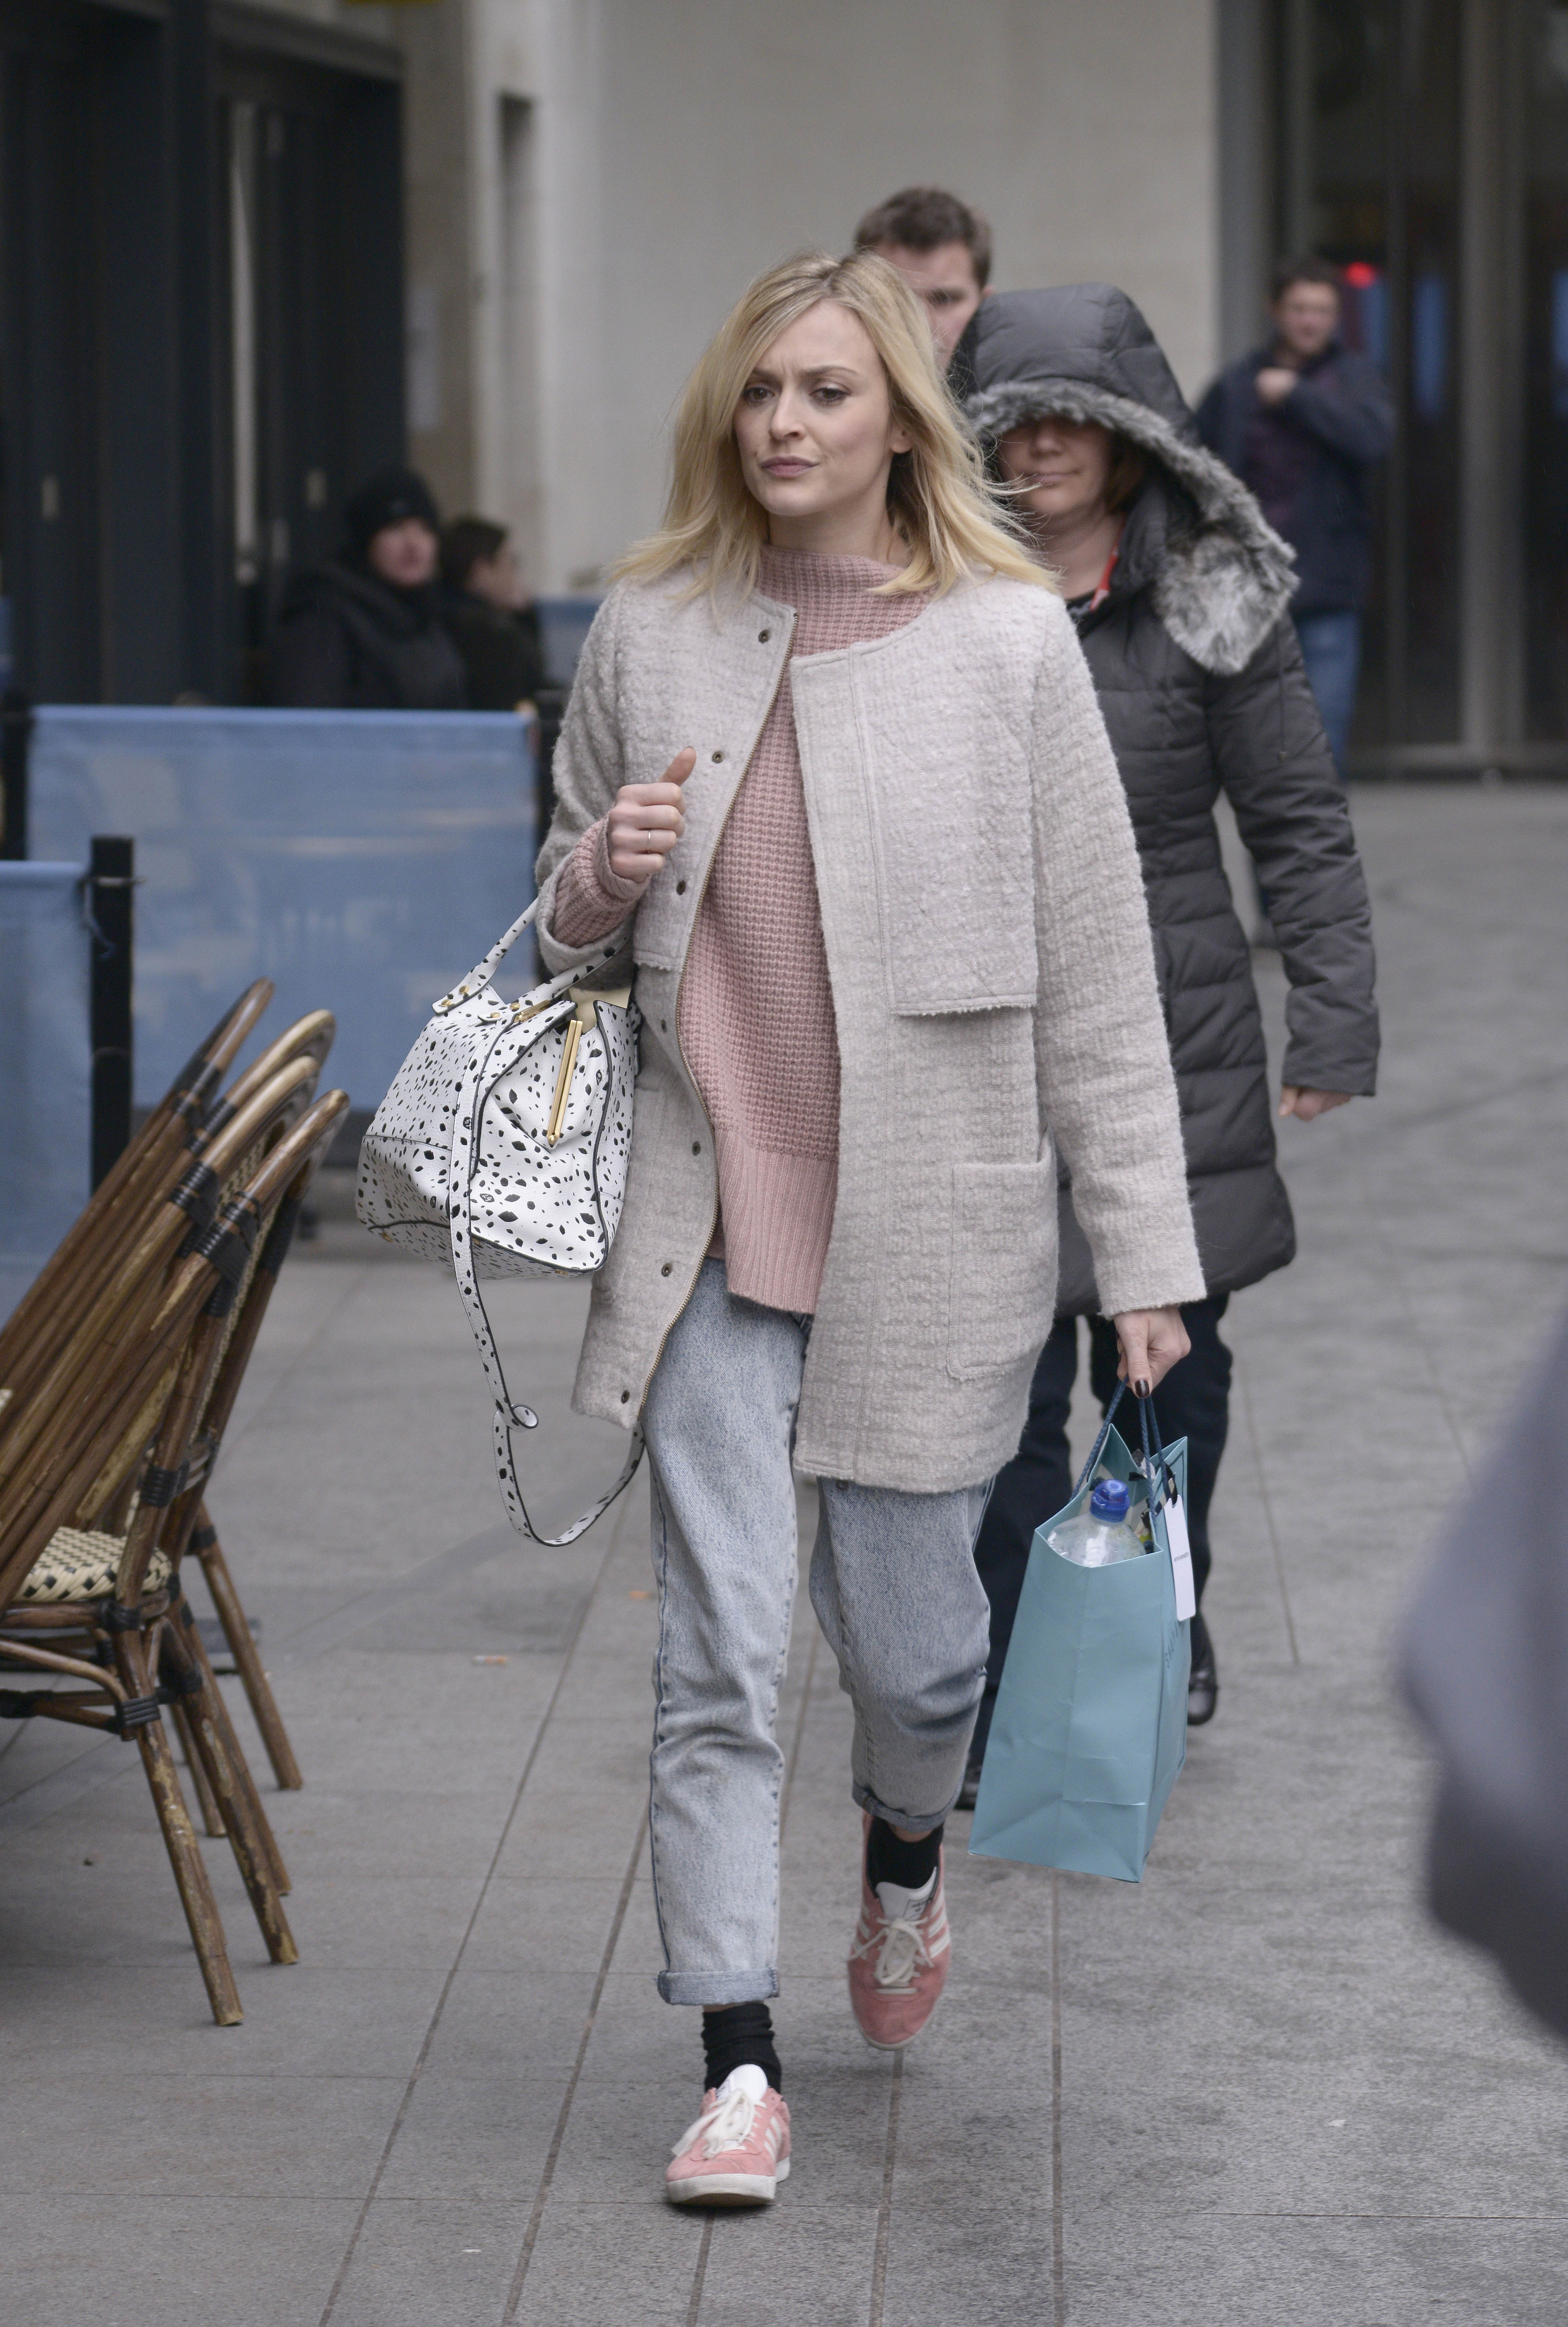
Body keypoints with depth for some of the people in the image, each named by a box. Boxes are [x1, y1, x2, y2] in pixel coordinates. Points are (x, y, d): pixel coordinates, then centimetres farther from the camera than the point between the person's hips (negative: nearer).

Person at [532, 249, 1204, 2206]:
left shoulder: (1008, 642, -5)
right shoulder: (649, 631, 3)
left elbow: (1098, 970, -2)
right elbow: (565, 926, 17)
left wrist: (1143, 1250, -4)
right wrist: (606, 877, -8)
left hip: (935, 1229, -1)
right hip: (712, 1222, 2)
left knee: (911, 1640, 9)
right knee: (717, 1656, -4)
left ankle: (904, 1858, 43)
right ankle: (737, 2062, 3)